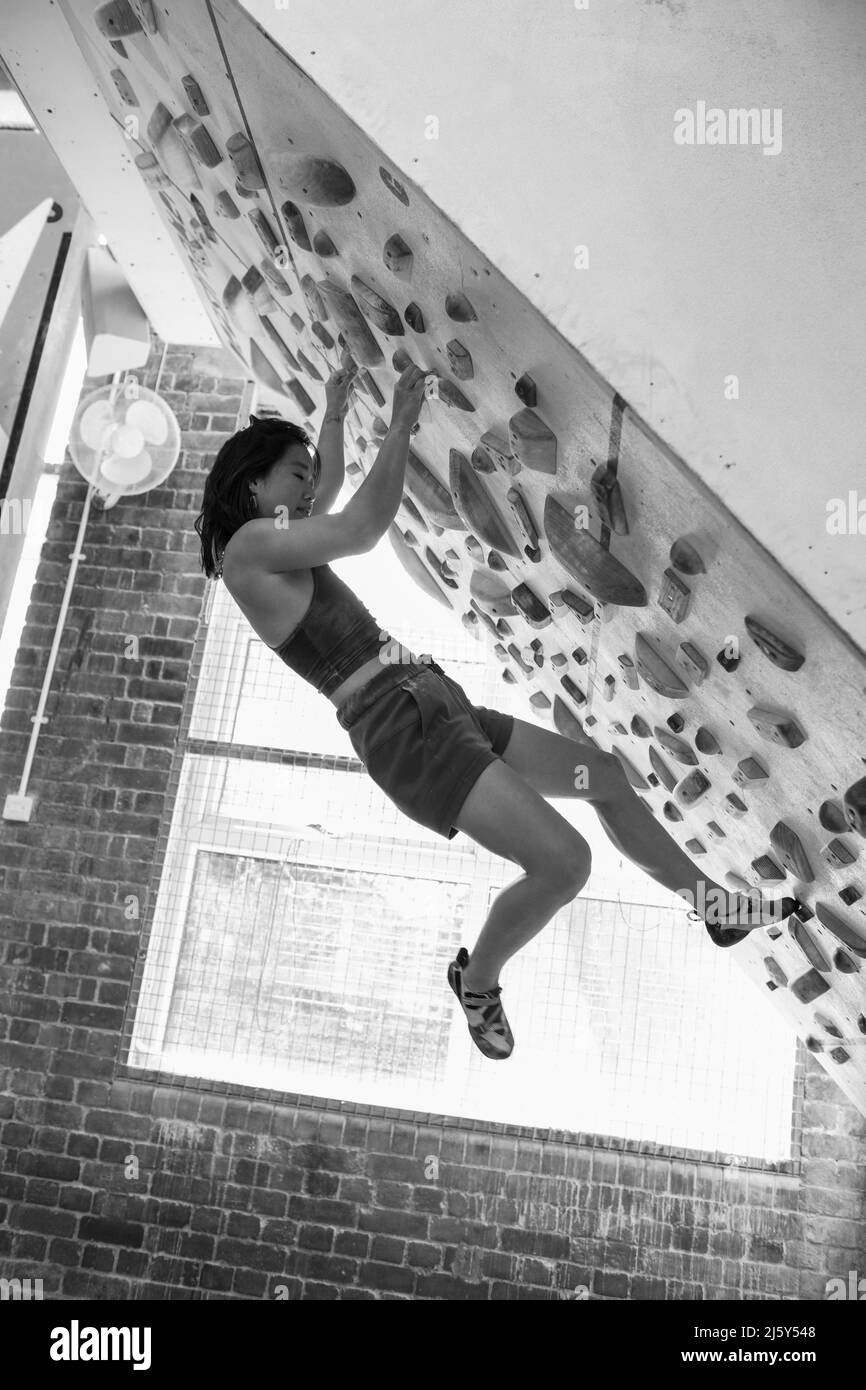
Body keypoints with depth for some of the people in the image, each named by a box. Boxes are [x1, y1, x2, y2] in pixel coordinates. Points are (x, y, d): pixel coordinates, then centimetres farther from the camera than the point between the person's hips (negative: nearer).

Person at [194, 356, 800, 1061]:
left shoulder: (277, 545, 21)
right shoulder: (248, 544, -8)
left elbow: (331, 488, 41)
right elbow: (361, 529, -18)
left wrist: (335, 412, 42)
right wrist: (400, 425, -8)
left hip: (435, 706, 11)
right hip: (399, 724, -11)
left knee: (604, 773, 14)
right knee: (562, 859, -20)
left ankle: (716, 903, 31)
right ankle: (477, 981, 10)